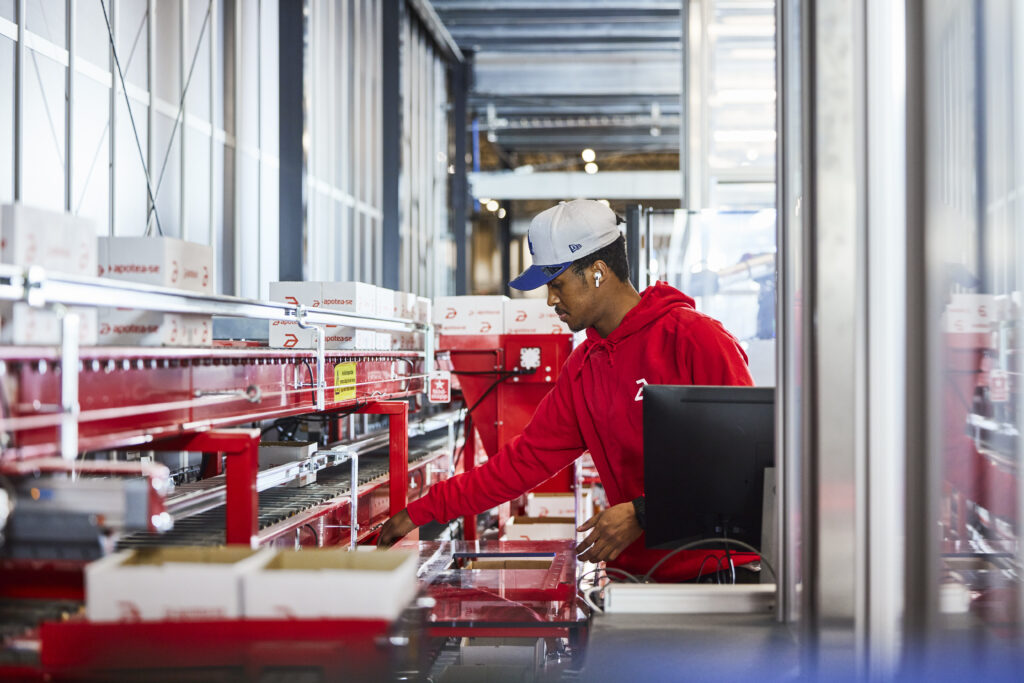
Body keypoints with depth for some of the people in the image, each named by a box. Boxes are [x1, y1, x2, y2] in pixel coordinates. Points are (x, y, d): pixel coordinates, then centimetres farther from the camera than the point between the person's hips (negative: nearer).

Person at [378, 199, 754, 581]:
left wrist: (642, 513, -16)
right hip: (639, 574, 6)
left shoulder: (695, 337, -8)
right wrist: (422, 512, 14)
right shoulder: (581, 368, 14)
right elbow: (526, 458, 17)